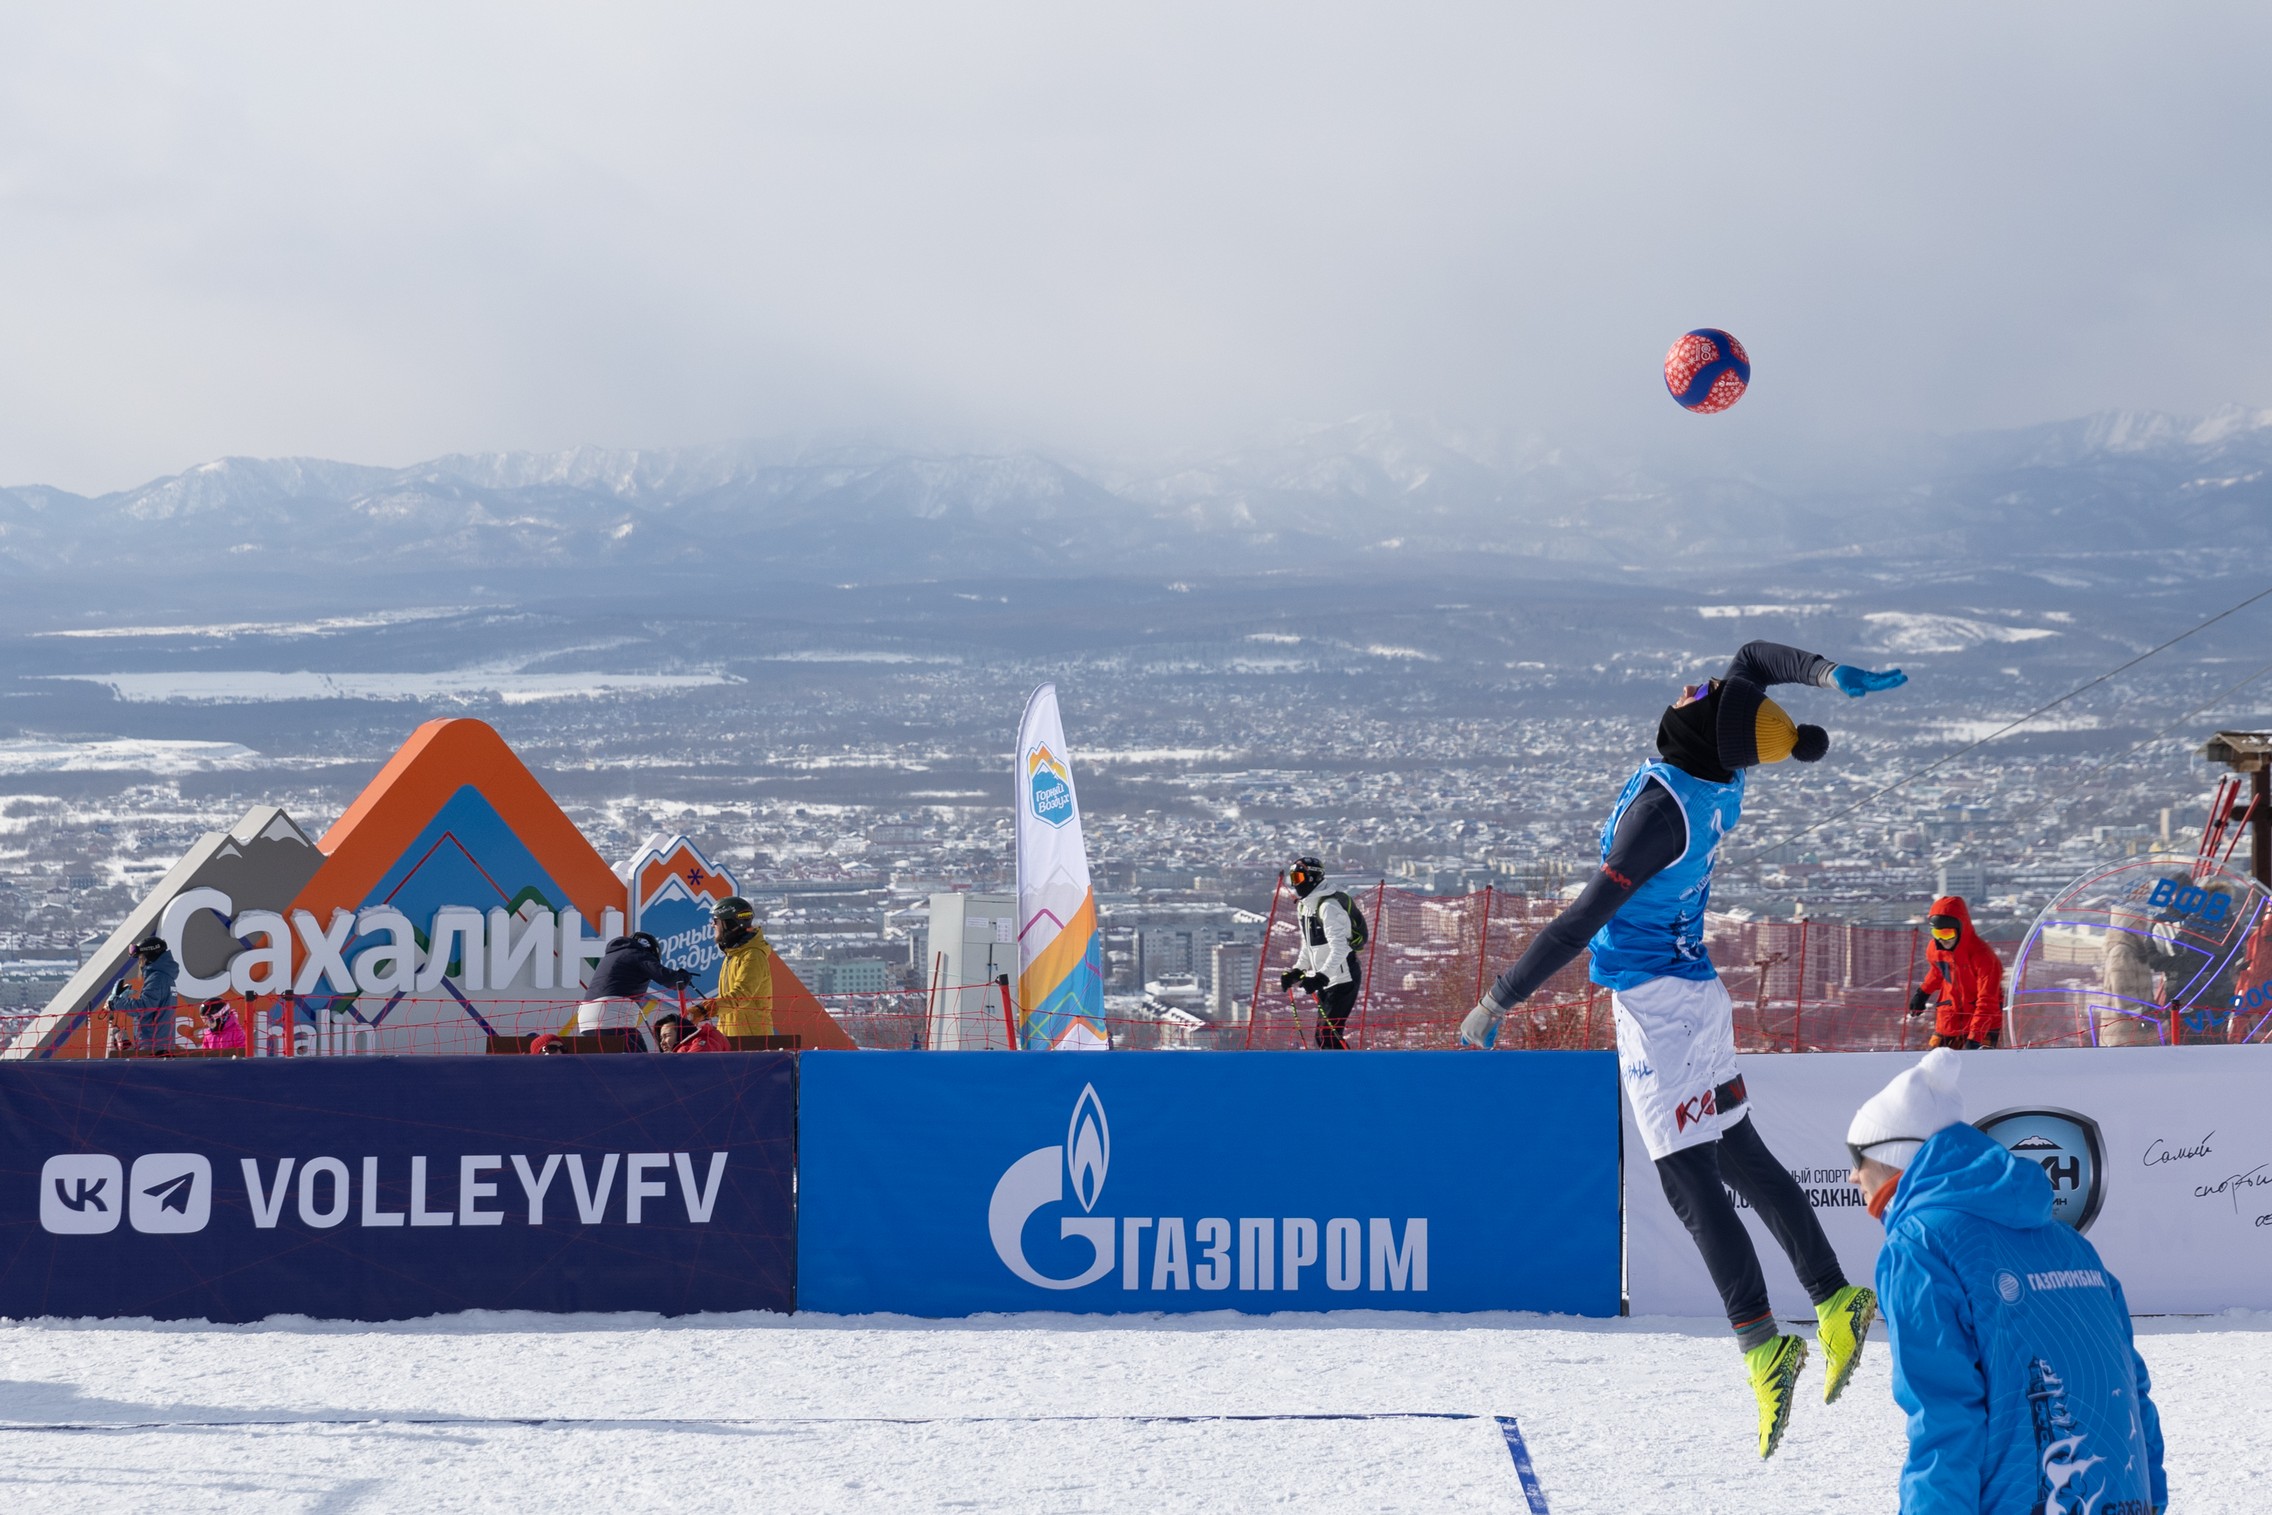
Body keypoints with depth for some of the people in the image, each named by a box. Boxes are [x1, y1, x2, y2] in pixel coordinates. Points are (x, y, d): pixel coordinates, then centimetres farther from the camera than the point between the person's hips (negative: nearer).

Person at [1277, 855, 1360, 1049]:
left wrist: (1321, 976, -36)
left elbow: (1339, 948, -28)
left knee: (1329, 1034, -15)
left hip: (1343, 979, -10)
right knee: (1322, 1035, 12)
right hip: (1326, 981, 10)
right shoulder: (1303, 906, 11)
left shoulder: (1328, 907, -19)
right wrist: (1296, 971, 11)